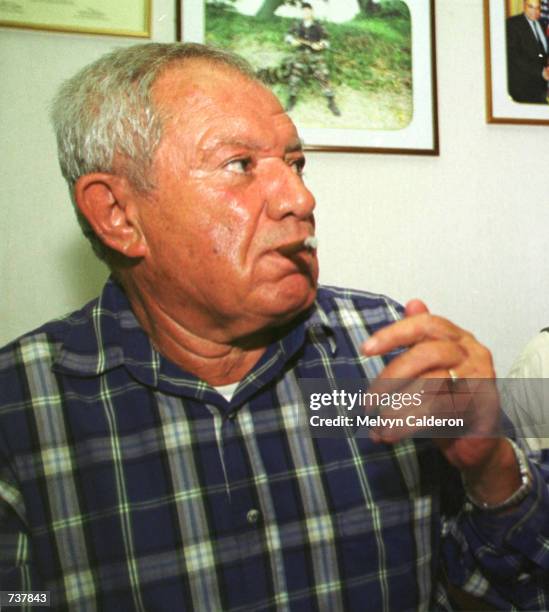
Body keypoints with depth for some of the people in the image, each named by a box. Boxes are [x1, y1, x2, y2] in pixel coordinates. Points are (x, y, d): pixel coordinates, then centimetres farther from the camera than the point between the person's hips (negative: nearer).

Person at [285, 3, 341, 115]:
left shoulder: (319, 27, 0)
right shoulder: (297, 26, 6)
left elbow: (326, 41, 2)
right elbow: (288, 36, 11)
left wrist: (320, 45, -20)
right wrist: (292, 41, -11)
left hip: (316, 57, -2)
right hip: (300, 56, 2)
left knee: (324, 78, -6)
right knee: (294, 78, 1)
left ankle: (332, 103, 3)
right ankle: (291, 100, 22)